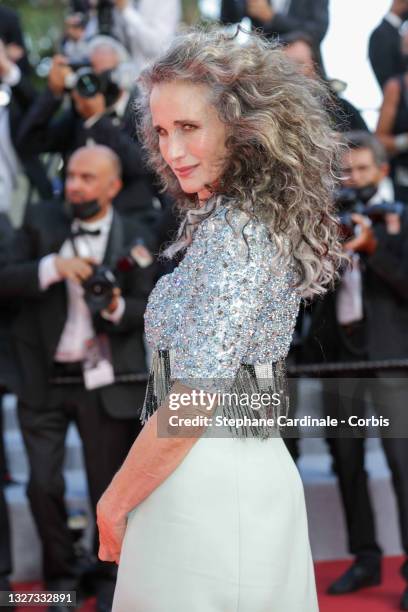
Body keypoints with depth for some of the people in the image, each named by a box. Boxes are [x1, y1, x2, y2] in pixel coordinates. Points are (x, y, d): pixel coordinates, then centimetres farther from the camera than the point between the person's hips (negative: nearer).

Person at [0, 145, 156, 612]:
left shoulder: (133, 238, -2)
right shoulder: (41, 221, 1)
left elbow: (146, 309, -1)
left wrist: (118, 309, -22)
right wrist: (52, 268, -21)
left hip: (104, 381, -1)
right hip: (44, 378, 1)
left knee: (108, 488, 7)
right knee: (43, 485, 1)